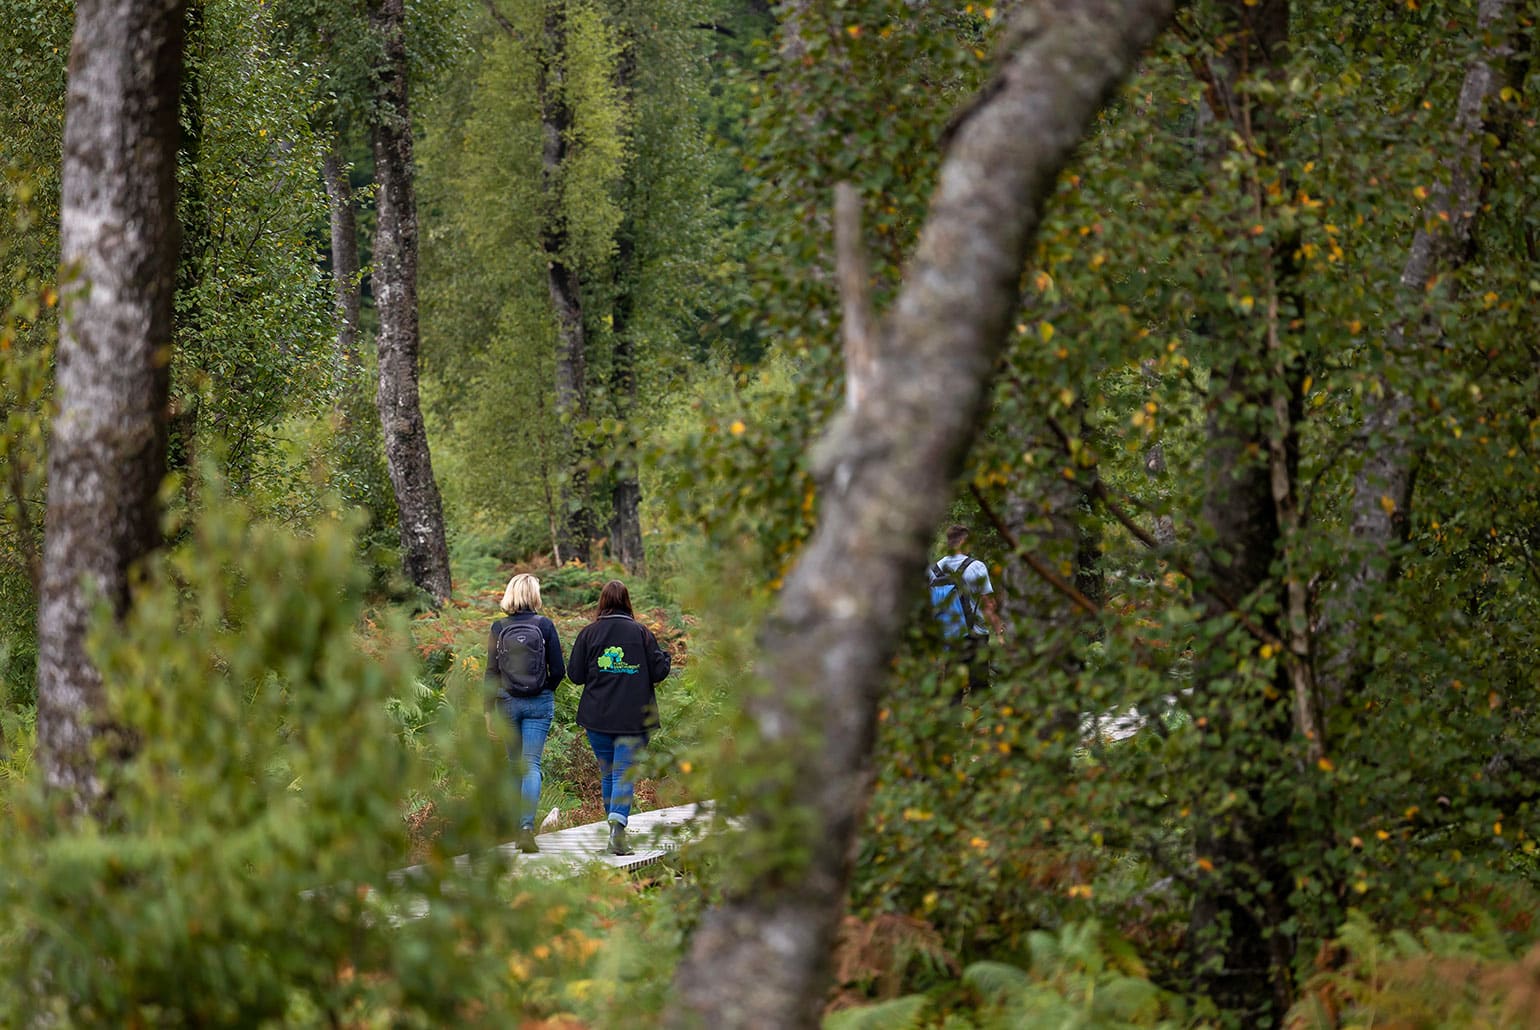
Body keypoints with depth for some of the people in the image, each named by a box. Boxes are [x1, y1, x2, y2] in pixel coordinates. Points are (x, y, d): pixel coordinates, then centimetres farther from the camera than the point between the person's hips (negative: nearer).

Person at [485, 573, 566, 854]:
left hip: (508, 703, 1)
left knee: (515, 765, 15)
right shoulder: (545, 625, -5)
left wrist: (489, 711, 2)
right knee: (531, 765, -4)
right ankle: (527, 826, -22)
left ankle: (519, 828, 20)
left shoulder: (499, 628, -2)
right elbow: (559, 670, -3)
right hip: (539, 704, -1)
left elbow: (492, 672, -2)